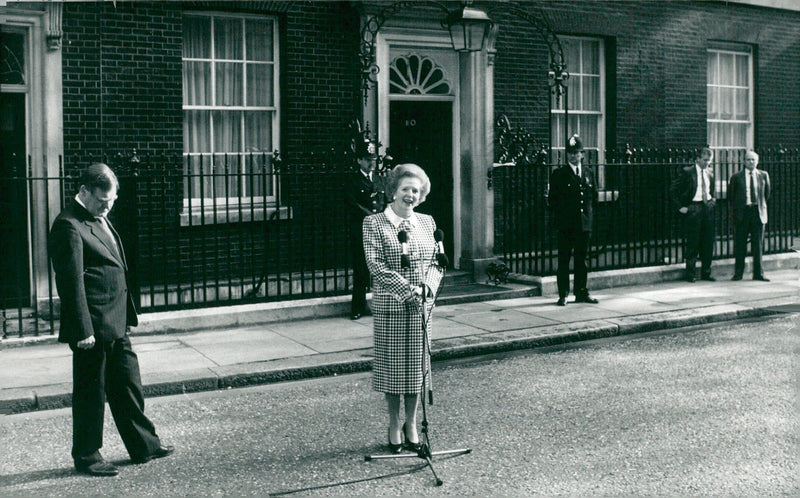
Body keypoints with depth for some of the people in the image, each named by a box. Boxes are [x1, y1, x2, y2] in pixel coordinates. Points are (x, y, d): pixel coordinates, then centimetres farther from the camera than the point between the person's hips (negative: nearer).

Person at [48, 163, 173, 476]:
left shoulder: (100, 219, 16)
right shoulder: (69, 225, -15)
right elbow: (71, 281, -20)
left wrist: (126, 316, 20)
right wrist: (83, 330, -22)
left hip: (116, 325, 9)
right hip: (92, 327, -9)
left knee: (128, 386, 15)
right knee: (91, 392, 4)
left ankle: (144, 445, 26)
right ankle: (86, 457, 18)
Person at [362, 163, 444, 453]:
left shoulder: (426, 222, 11)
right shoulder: (374, 223, -3)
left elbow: (437, 261, 9)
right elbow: (375, 264, -11)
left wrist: (427, 286, -11)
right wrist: (407, 288, -19)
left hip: (421, 306, 4)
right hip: (389, 306, -4)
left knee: (417, 364, 8)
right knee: (392, 364, 3)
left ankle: (411, 424, 21)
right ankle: (395, 425, 17)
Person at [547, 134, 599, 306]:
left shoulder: (588, 173, 13)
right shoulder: (559, 174, 0)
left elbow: (594, 196, 19)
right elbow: (552, 200, 0)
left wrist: (589, 213, 10)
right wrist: (557, 218, -5)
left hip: (585, 225, 4)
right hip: (566, 225, -4)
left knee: (581, 259, 10)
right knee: (564, 260, -2)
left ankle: (582, 292, 18)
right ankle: (563, 295, 4)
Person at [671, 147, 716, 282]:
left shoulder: (710, 172, 12)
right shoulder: (687, 172, -6)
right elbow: (673, 190, -6)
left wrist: (712, 200, 14)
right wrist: (680, 206, -10)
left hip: (708, 208, 6)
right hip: (693, 208, -5)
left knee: (708, 242, 7)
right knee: (693, 243, -2)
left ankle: (706, 273, 17)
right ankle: (690, 274, 6)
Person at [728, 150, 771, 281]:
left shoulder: (764, 175, 7)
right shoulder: (736, 177, 1)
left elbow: (767, 193, 17)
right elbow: (731, 196, 7)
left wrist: (761, 205, 15)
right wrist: (736, 209, 7)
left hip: (758, 212, 2)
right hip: (742, 212, -1)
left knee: (758, 245, 5)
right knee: (740, 245, 1)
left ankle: (758, 273, 11)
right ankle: (738, 273, 9)